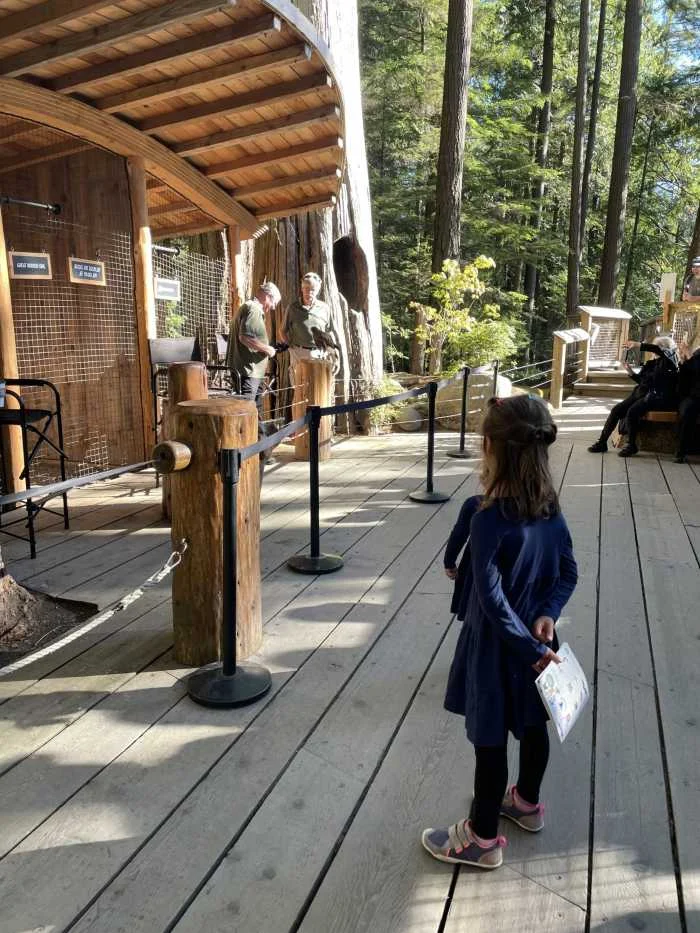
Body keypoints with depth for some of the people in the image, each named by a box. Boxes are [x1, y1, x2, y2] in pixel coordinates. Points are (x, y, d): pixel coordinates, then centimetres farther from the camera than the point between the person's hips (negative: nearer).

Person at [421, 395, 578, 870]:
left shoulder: (488, 518, -27)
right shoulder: (551, 508, -5)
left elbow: (492, 598, -28)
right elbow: (568, 573, 1)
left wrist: (526, 645, -21)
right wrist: (548, 614, -10)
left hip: (498, 643, -7)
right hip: (535, 639, 7)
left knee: (489, 738, 8)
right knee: (532, 722, 24)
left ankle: (483, 838, 26)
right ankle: (527, 802, 48)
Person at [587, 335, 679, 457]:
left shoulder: (668, 361, -4)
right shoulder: (652, 363, 17)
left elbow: (657, 350, -25)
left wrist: (638, 345, -28)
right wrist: (630, 371, 8)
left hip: (659, 398, -8)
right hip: (642, 393, 8)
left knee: (632, 411, -29)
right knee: (616, 409, -8)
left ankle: (631, 445, -15)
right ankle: (602, 442, -6)